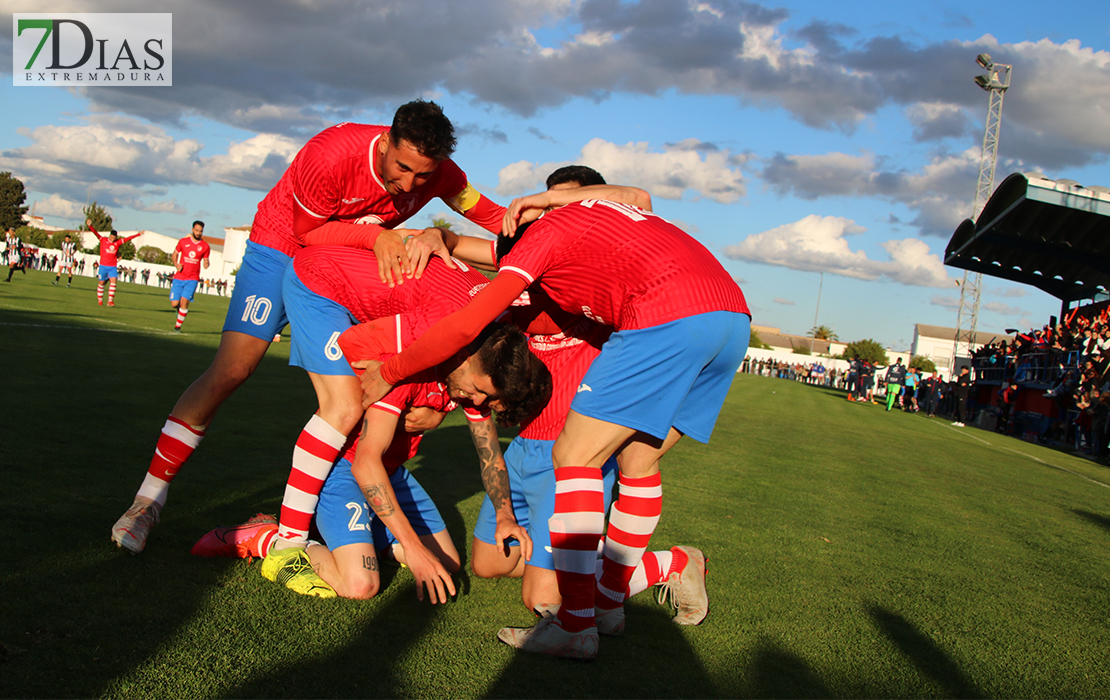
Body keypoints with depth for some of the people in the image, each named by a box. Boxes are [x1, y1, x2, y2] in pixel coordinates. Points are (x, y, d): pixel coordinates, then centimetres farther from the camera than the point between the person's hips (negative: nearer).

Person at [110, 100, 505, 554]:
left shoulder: (439, 174, -22)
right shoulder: (332, 154, -34)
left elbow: (498, 220, -17)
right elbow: (307, 231, -23)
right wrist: (374, 233, -37)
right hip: (282, 246, -4)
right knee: (229, 371, -14)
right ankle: (148, 499, -5)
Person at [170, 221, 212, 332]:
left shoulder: (205, 246, 2)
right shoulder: (183, 242, 3)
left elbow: (205, 265, 8)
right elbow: (175, 253, 17)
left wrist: (206, 263, -16)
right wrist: (176, 264, -1)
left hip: (192, 279, -1)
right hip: (179, 277, 1)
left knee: (184, 301, -16)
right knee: (174, 304, -4)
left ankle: (178, 326, 0)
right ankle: (179, 308, 34)